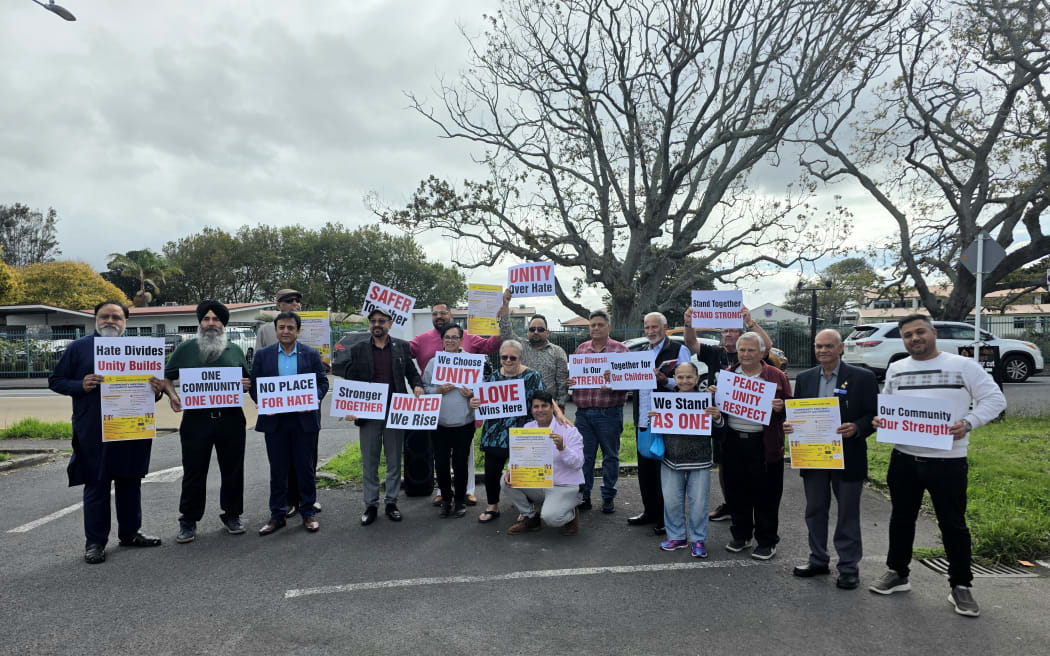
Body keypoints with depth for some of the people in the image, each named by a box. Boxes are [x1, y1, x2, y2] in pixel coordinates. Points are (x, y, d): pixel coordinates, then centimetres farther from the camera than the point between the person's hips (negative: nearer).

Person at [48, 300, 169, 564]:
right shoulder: (78, 348, 2)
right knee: (96, 485, 4)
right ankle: (94, 541, 15)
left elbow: (151, 381, 14)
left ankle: (130, 533, 26)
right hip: (94, 432, -3)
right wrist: (80, 385, -16)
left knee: (130, 481, 12)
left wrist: (157, 389, -10)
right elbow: (55, 381, 4)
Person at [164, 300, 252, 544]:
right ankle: (188, 521, 18)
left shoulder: (235, 350, 11)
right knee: (194, 473, 5)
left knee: (232, 470, 8)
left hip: (231, 419, 2)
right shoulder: (185, 349, 6)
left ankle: (232, 515, 23)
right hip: (196, 419, -2)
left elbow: (247, 380, 17)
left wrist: (246, 385, -5)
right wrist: (172, 395, -9)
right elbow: (166, 377, 9)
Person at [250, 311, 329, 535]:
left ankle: (308, 512, 19)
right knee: (277, 470, 9)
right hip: (274, 420, 1)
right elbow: (254, 385, 5)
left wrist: (313, 399, -16)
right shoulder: (263, 355, 6)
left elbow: (323, 382, 2)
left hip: (304, 419, -1)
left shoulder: (312, 354, 3)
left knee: (305, 467, 7)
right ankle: (277, 515, 20)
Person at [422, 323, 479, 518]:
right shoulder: (433, 362, 6)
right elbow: (424, 387, 6)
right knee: (440, 464, 5)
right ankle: (446, 498, 26)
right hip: (439, 423, 1)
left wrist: (472, 394, -13)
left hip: (464, 423, -1)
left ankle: (460, 500, 24)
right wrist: (438, 390, -11)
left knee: (460, 463, 5)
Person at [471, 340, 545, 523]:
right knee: (491, 472, 8)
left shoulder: (533, 377, -4)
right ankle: (492, 507, 28)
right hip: (495, 435, 3)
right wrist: (473, 403, -12)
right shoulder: (494, 376, 7)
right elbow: (482, 400, 10)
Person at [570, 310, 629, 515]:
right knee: (584, 455, 9)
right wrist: (570, 382, -3)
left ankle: (608, 496, 20)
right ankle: (583, 496, 19)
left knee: (610, 456, 7)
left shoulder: (620, 350, 0)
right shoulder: (581, 349, 12)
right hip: (583, 412, 3)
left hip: (609, 412, -3)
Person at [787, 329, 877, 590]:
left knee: (848, 513, 7)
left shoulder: (862, 377, -5)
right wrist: (789, 426, -10)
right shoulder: (804, 378, 7)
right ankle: (818, 560, 28)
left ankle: (849, 566, 20)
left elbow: (874, 414, -6)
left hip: (848, 457, -4)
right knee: (815, 510, 13)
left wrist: (856, 428, -25)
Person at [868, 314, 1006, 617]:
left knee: (953, 524, 7)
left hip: (948, 460, -4)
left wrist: (968, 422, -19)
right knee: (901, 519, 15)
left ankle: (961, 586, 21)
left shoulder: (963, 365, -5)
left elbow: (994, 399, -5)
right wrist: (880, 419, -4)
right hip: (903, 459, 4)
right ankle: (897, 573, 30)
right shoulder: (895, 369, 8)